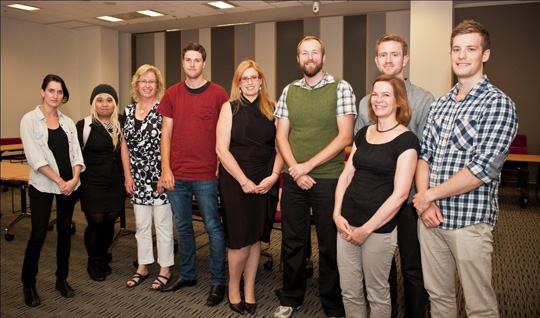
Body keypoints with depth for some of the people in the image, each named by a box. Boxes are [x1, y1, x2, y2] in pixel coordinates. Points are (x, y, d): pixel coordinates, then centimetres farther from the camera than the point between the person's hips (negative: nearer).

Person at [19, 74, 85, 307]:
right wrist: (59, 181, -15)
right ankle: (28, 285, 15)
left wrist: (74, 178, -12)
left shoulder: (68, 122, 9)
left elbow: (76, 152, 5)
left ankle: (62, 279, 23)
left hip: (70, 185, 4)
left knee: (64, 231, 10)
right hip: (42, 186, -4)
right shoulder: (30, 120, -4)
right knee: (38, 235, -3)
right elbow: (35, 157, -11)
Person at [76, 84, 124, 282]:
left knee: (109, 222, 8)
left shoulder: (121, 125, 8)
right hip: (92, 184, -3)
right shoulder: (84, 126, -2)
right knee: (96, 222, -1)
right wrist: (76, 182, -3)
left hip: (116, 184, 3)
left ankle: (103, 258, 31)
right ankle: (94, 263, 22)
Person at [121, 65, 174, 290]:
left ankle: (165, 270, 17)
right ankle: (142, 267, 28)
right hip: (138, 179, 6)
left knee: (163, 224, 4)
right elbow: (125, 146, 11)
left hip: (160, 178, -5)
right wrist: (127, 175, 6)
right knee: (141, 224, 14)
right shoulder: (129, 111, 10)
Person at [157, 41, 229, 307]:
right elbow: (166, 133, 7)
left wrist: (221, 167, -6)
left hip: (206, 176, -4)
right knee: (182, 227, 15)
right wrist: (165, 169, -1)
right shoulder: (172, 94, 7)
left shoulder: (218, 94, -3)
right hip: (177, 175, 4)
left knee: (213, 227, 3)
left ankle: (218, 281, 16)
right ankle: (187, 275, 31)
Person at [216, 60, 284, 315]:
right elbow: (222, 150, -7)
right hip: (235, 181, -3)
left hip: (265, 183, 3)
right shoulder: (230, 108, 0)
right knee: (241, 240, 0)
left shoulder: (272, 109, 8)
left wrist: (274, 175, -8)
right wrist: (244, 181, -13)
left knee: (255, 239, 10)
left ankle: (249, 291, 24)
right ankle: (233, 286, 24)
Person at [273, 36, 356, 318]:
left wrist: (308, 165, -13)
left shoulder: (340, 88, -2)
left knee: (330, 244, 6)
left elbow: (345, 137, -9)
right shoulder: (289, 91, 10)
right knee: (292, 241, 12)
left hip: (329, 179, -3)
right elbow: (282, 135, 8)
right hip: (293, 179, 4)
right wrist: (296, 170, -7)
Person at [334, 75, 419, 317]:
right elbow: (346, 175, 10)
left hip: (379, 229, -5)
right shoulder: (363, 134, 10)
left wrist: (367, 229, -14)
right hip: (347, 224, 5)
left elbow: (400, 194, -15)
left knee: (377, 294, 11)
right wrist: (337, 214, -3)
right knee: (349, 291, 14)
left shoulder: (406, 140, -9)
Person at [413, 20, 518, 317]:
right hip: (430, 217, 6)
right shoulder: (439, 104, 12)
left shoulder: (498, 104, -9)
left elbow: (483, 169, -19)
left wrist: (429, 195, -13)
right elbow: (424, 154, 10)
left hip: (469, 221, -5)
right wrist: (425, 201, -6)